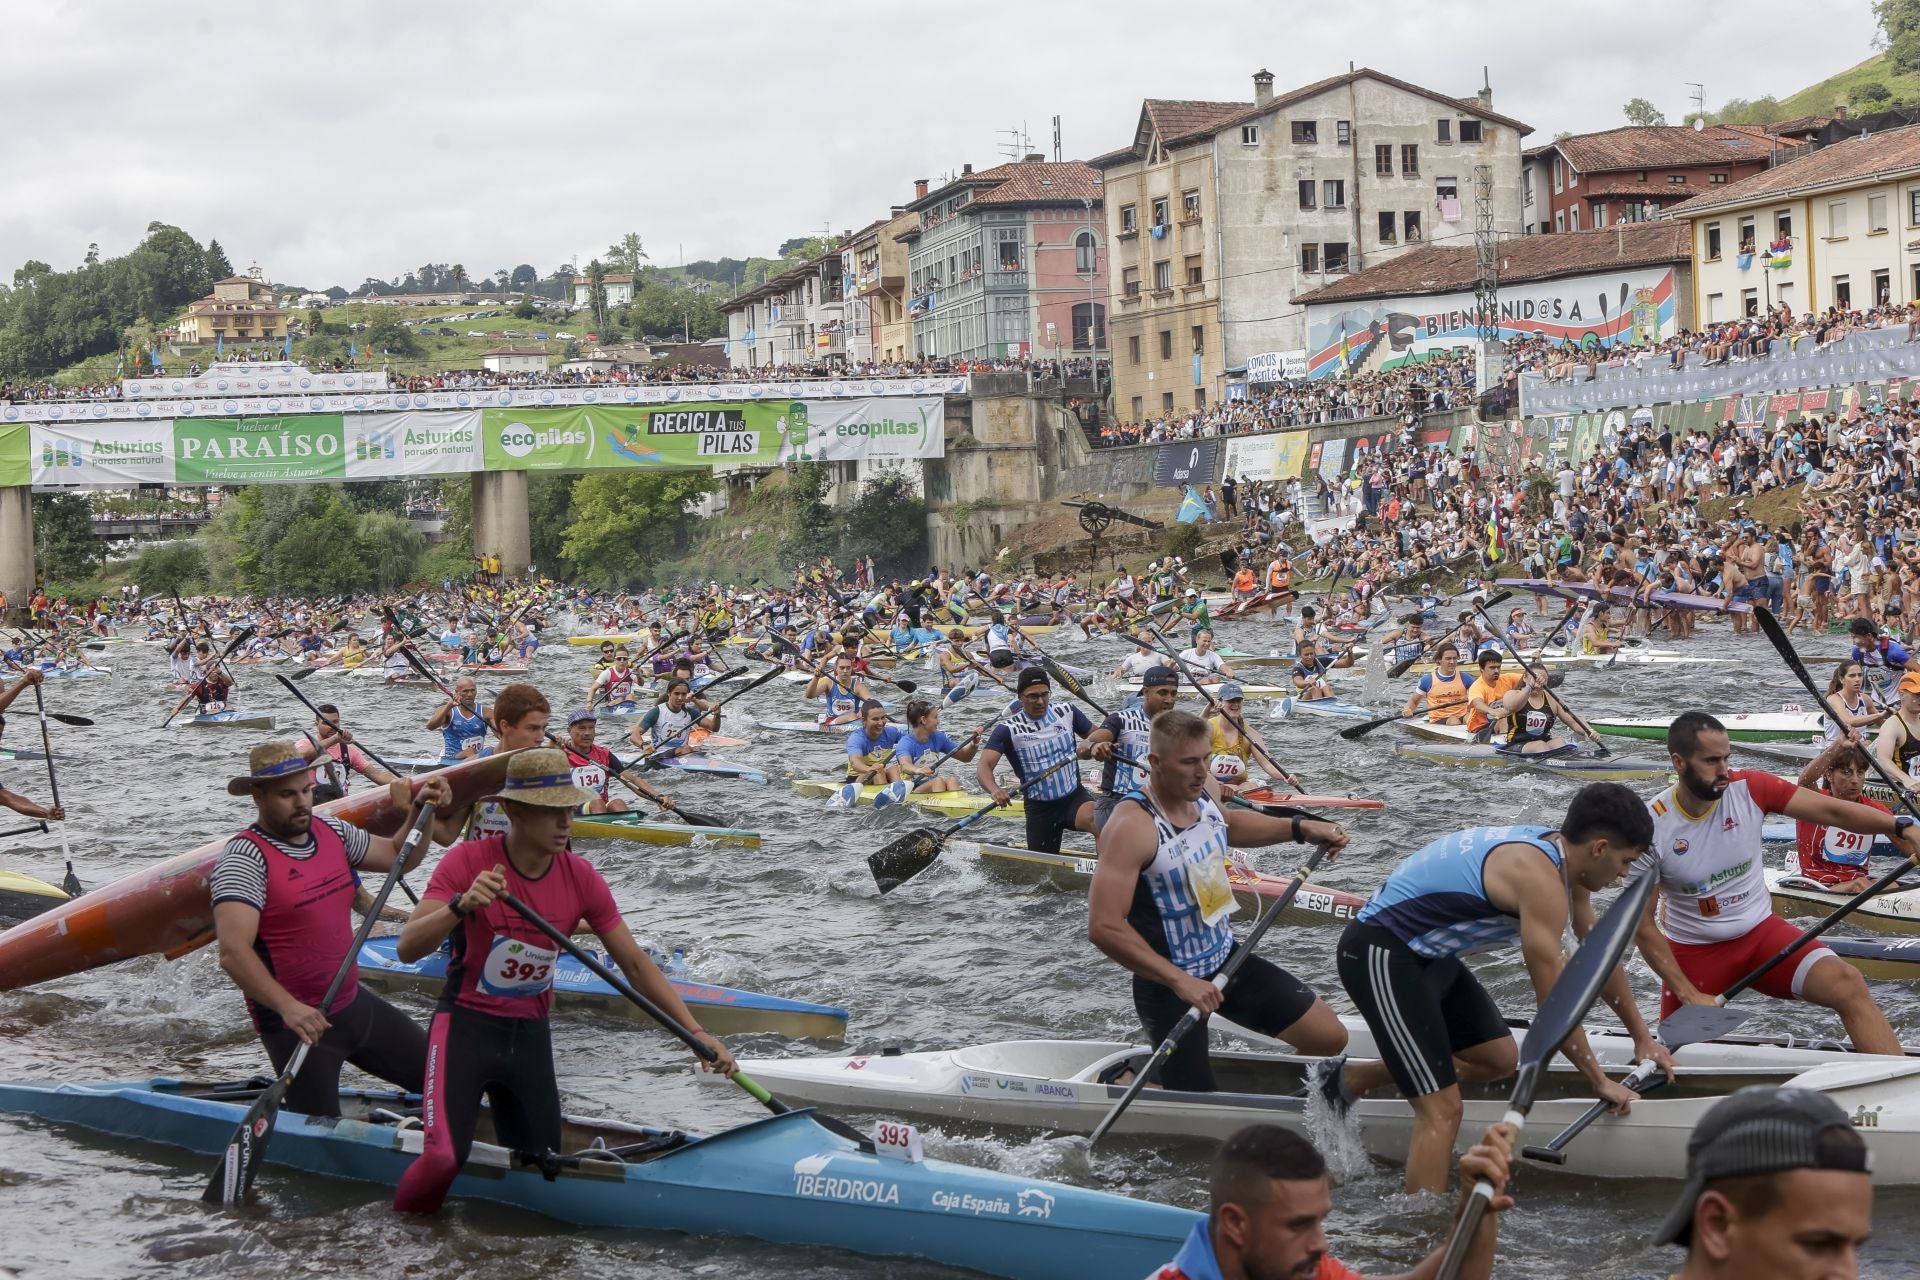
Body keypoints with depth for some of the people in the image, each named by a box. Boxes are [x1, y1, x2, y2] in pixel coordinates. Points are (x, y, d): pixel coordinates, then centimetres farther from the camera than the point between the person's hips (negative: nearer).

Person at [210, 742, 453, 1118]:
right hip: (296, 1022, -8)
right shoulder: (245, 857, -20)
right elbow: (233, 952, -30)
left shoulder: (332, 832, 4)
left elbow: (398, 857, 19)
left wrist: (420, 811, 1)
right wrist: (287, 1006, -41)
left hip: (354, 1003, 8)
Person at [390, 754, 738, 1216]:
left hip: (530, 1034, 5)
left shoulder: (581, 879, -5)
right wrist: (461, 906, -43)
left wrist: (696, 1033, -7)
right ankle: (406, 1222, 7)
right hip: (466, 1025, -5)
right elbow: (408, 948, -25)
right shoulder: (467, 862, -17)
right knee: (445, 1158, -26)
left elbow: (635, 964, 0)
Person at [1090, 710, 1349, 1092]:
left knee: (1330, 1039, 6)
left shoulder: (1201, 795, -1)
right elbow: (1104, 928, -32)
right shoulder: (1132, 826, -27)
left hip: (1227, 960, 8)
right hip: (1169, 985, -8)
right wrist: (1179, 981, -32)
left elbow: (1228, 825, 25)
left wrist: (1300, 828, 10)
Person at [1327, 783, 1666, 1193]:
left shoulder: (1559, 855, 5)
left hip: (1424, 953, 10)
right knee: (1442, 1110, -14)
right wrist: (1600, 1082, -10)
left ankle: (1349, 1080, 23)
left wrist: (1642, 1037, 21)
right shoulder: (1541, 879, -25)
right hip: (1380, 954, -10)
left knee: (1500, 1060, 15)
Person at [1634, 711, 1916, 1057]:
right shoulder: (1650, 829, -17)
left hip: (1761, 932, 1)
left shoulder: (1748, 788, -11)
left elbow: (1831, 810, -18)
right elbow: (1643, 925, -11)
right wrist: (1688, 995, -14)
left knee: (1848, 984, -23)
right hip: (1693, 952, -1)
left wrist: (1900, 827, -34)